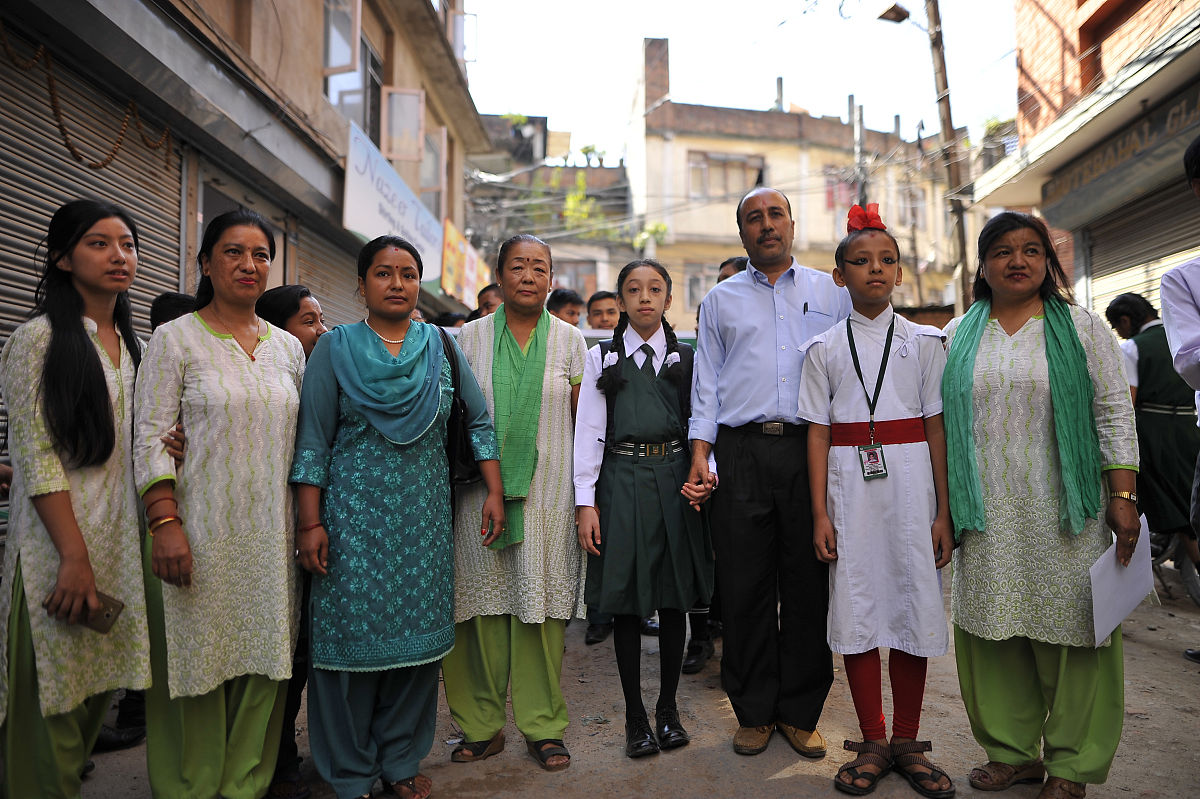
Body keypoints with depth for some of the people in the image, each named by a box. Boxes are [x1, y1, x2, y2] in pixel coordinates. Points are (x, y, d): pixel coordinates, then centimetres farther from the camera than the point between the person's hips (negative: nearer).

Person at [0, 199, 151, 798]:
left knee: (101, 683, 12)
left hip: (121, 541, 6)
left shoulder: (132, 345, 14)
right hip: (57, 541, -6)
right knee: (52, 691, 0)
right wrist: (75, 556, -17)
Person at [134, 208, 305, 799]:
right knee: (199, 658, 4)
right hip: (201, 530, -4)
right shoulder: (175, 339, -1)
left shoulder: (288, 347, 11)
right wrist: (164, 522, -15)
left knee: (263, 661, 8)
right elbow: (150, 436, -6)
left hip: (272, 531, 4)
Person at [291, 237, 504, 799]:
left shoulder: (441, 346, 6)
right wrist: (311, 523, -8)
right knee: (354, 630, 2)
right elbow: (314, 441, -2)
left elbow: (479, 420, 9)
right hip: (354, 510, -2)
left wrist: (494, 492, 2)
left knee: (418, 632, 6)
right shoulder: (334, 348, 1)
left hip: (424, 512, 2)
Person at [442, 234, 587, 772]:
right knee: (486, 607, 4)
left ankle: (542, 726, 16)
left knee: (541, 609, 2)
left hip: (548, 494, 0)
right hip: (482, 491, 1)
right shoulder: (471, 338, 8)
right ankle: (482, 724, 19)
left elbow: (583, 420, 7)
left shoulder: (569, 339, 7)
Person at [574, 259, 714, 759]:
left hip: (674, 480, 1)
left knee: (674, 597, 7)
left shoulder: (685, 357, 10)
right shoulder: (602, 357, 7)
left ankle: (668, 707, 23)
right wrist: (586, 502, -5)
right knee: (627, 601, 3)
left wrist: (705, 475, -11)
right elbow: (588, 431, 2)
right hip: (622, 479, -1)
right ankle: (635, 717, 16)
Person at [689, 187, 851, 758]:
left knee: (809, 586, 3)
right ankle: (754, 712, 18)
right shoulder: (720, 300, 15)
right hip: (742, 452, 0)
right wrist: (699, 453, 0)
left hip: (812, 450, 0)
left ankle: (800, 712, 19)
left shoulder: (832, 293, 14)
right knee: (744, 587, 3)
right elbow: (707, 382, 11)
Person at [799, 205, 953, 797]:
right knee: (857, 609, 3)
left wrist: (944, 513, -2)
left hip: (911, 481, 0)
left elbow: (937, 429, 3)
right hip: (850, 486, 0)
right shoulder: (824, 348, 5)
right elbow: (818, 434, 3)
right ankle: (873, 743, 18)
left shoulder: (924, 341, 6)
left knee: (912, 605, 3)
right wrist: (820, 513, -3)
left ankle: (907, 742, 19)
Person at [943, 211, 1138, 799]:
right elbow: (940, 425, 9)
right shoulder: (958, 336, 10)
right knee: (992, 627, 7)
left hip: (1063, 514, -2)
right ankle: (1013, 751, 24)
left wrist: (1122, 497, -7)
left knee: (1070, 628, 4)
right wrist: (942, 507, 5)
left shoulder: (1082, 327, 6)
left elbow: (1115, 415, 1)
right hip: (987, 517, 2)